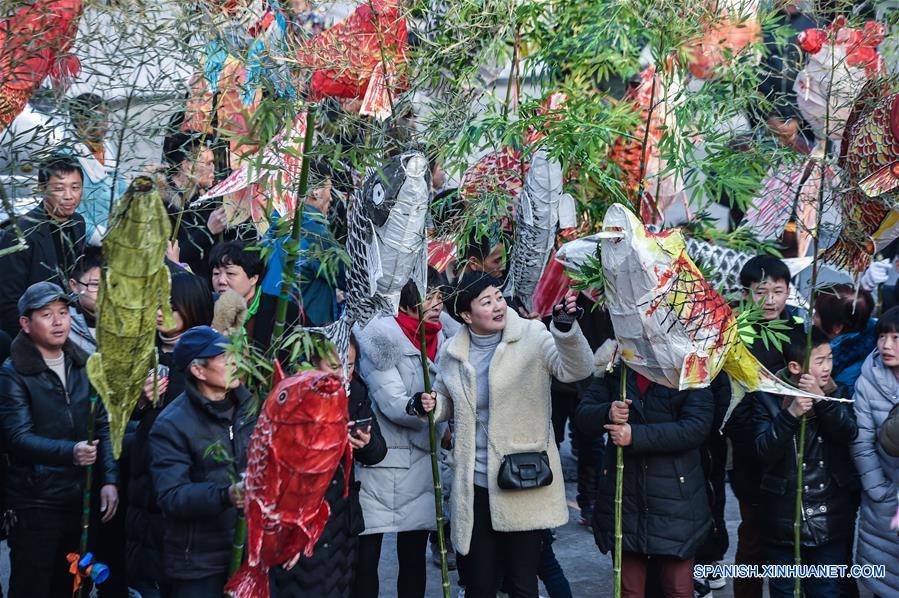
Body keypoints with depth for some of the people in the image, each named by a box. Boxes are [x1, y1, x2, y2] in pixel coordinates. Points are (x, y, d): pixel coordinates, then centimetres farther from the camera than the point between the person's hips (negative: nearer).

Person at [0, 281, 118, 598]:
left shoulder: (83, 365, 8)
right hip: (35, 503, -4)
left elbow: (103, 426, 8)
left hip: (81, 499, 5)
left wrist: (109, 479, -4)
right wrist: (70, 451, -32)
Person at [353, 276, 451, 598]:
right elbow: (394, 404, -16)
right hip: (379, 460, -5)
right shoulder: (383, 336, -10)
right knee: (366, 556, 0)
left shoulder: (442, 341, 8)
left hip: (421, 460, 5)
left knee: (414, 557, 11)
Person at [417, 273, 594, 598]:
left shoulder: (531, 336, -8)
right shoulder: (453, 352, 3)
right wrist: (431, 405, -4)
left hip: (525, 483, -3)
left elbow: (576, 369, -21)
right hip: (474, 486, 3)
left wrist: (567, 328, -40)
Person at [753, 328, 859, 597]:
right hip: (784, 519, -2)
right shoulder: (768, 396, -6)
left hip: (830, 520, 2)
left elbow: (849, 433, -13)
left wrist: (821, 399, -26)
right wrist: (791, 413, -28)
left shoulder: (836, 394, 4)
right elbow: (764, 450, -15)